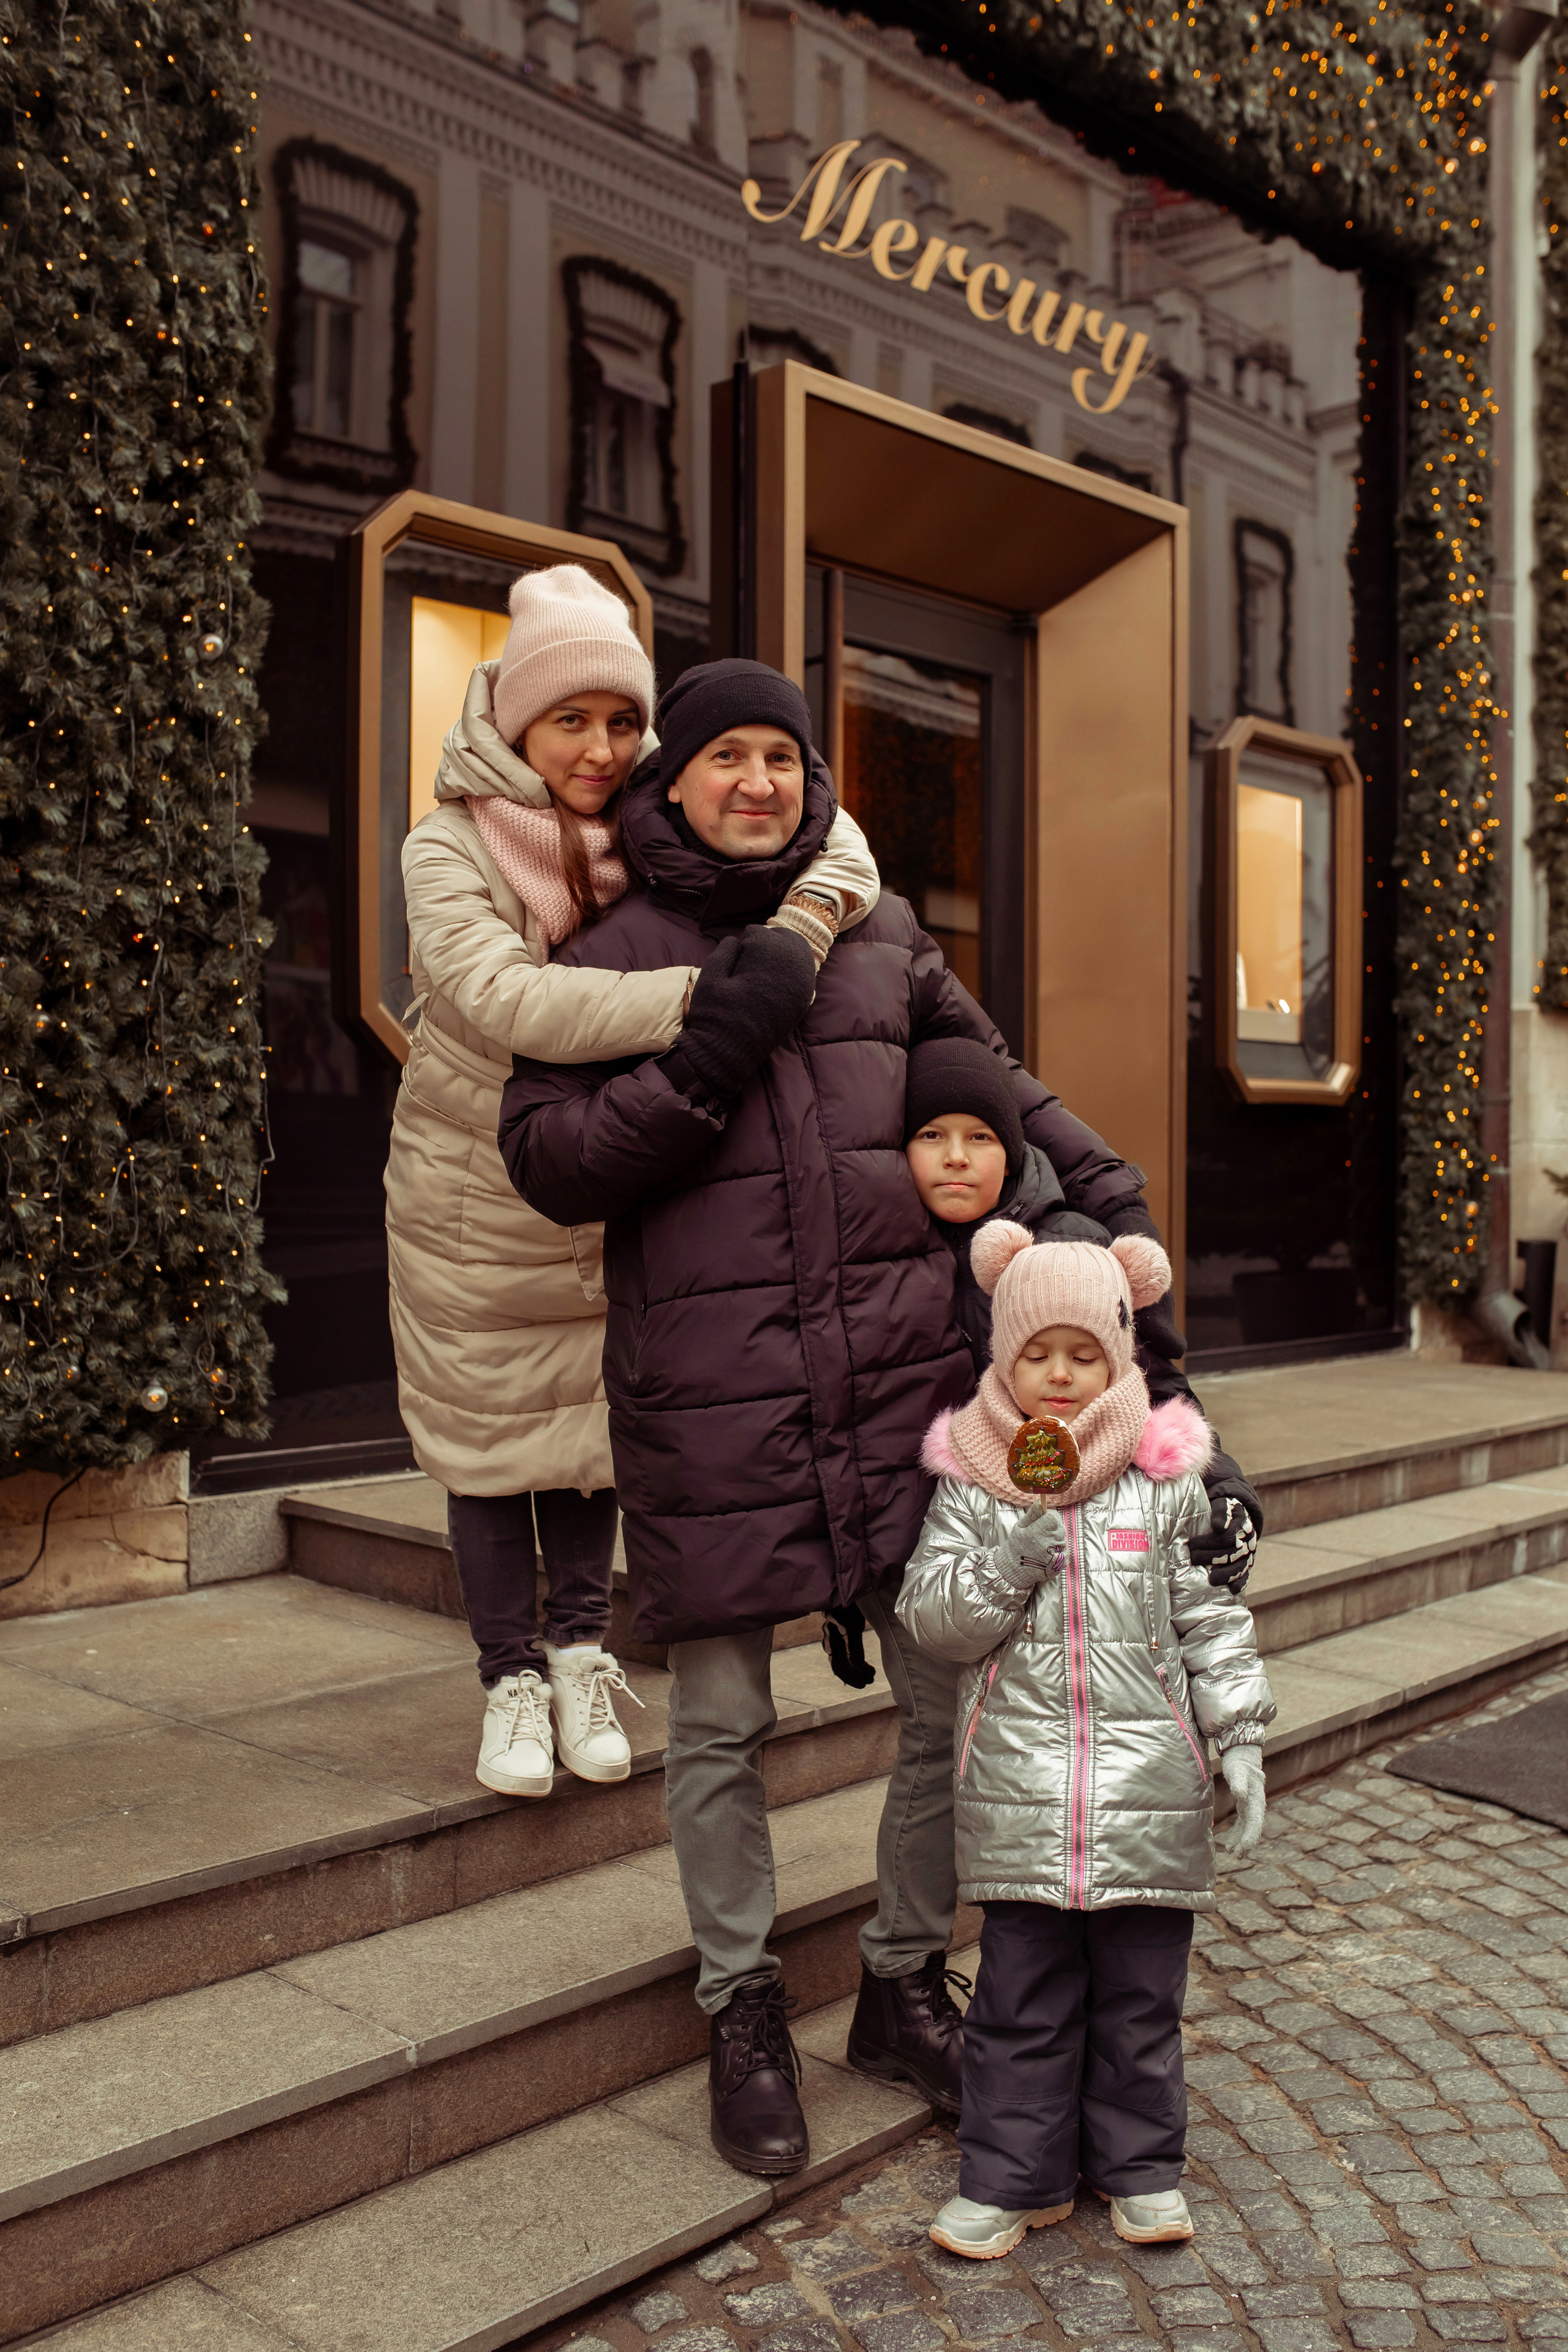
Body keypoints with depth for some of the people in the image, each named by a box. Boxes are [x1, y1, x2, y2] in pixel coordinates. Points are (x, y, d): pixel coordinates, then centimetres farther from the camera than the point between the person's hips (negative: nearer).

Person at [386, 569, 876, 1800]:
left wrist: (818, 900, -28)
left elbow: (811, 819, -3)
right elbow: (501, 997, -36)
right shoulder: (448, 849, -20)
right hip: (472, 1195, -2)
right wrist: (703, 995, -45)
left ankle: (581, 1647, 33)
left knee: (593, 1417, 12)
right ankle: (512, 1675, 27)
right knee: (490, 1431, 9)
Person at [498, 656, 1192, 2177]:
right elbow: (546, 1161, -5)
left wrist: (1109, 1199, 12)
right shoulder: (612, 957, 2)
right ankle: (741, 2013, 29)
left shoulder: (880, 936, 12)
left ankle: (907, 1988, 29)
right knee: (719, 1724, 8)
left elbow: (993, 1083, 21)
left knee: (958, 1701, 7)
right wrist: (710, 1056, -15)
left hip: (897, 1375, 3)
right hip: (708, 1398, -3)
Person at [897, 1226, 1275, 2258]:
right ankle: (1013, 2175, 24)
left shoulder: (1165, 1479, 0)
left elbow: (1211, 1616, 4)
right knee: (1022, 1995, 9)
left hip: (1148, 1784, 0)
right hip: (1020, 1785, 0)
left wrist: (1240, 1736, -1)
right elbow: (931, 1616, -2)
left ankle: (1140, 2164, 31)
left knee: (1140, 1990, 13)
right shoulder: (971, 1483, 1)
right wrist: (1009, 1562, -18)